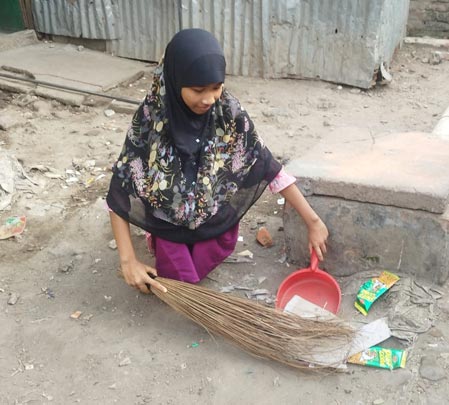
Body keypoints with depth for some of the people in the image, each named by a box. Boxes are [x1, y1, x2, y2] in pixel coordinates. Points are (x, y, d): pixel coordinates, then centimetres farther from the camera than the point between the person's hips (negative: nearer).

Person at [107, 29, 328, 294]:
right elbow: (119, 194, -18)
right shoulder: (150, 119, -23)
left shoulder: (229, 114, -20)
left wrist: (313, 221, -14)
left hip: (218, 221, 1)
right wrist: (128, 260, -23)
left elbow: (269, 167, -13)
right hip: (170, 223, -1)